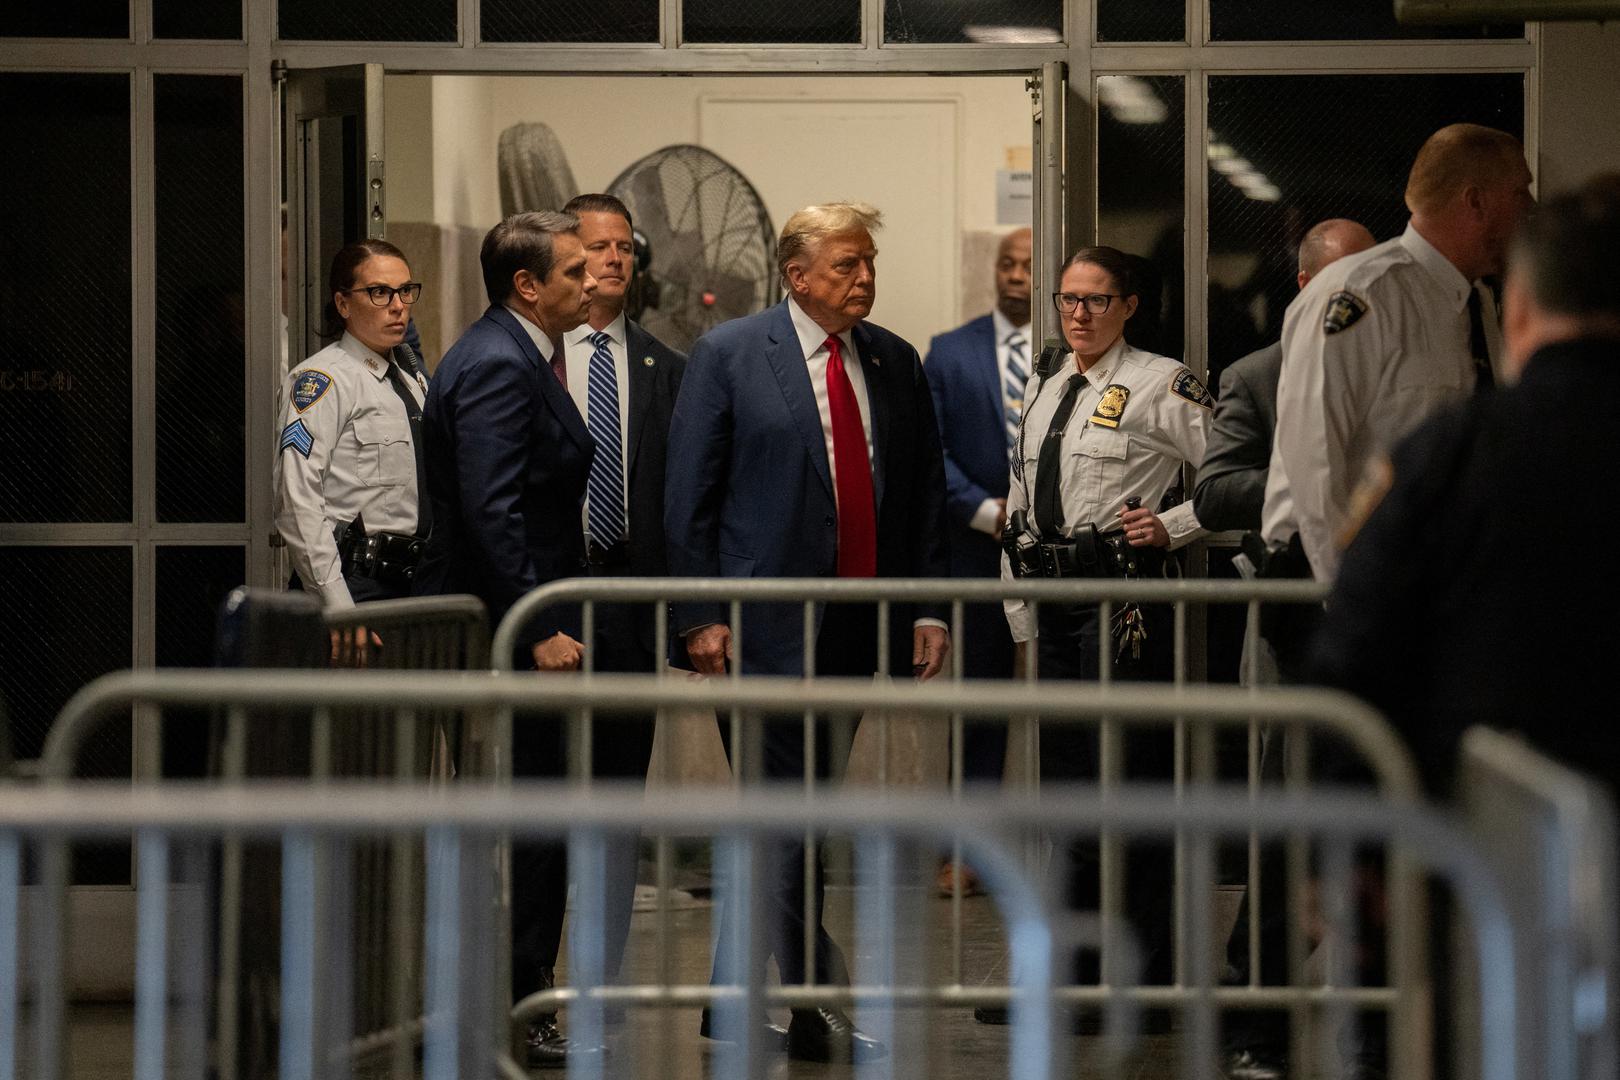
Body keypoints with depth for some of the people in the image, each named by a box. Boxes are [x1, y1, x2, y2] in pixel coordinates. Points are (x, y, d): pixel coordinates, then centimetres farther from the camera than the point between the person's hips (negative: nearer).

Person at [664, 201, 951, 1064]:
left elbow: (924, 495, 14)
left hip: (859, 626, 5)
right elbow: (689, 495, -2)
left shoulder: (895, 364, 12)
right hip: (765, 625, -4)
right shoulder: (729, 355, -1)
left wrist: (929, 605, 5)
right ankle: (811, 1001, -2)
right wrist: (699, 616, -8)